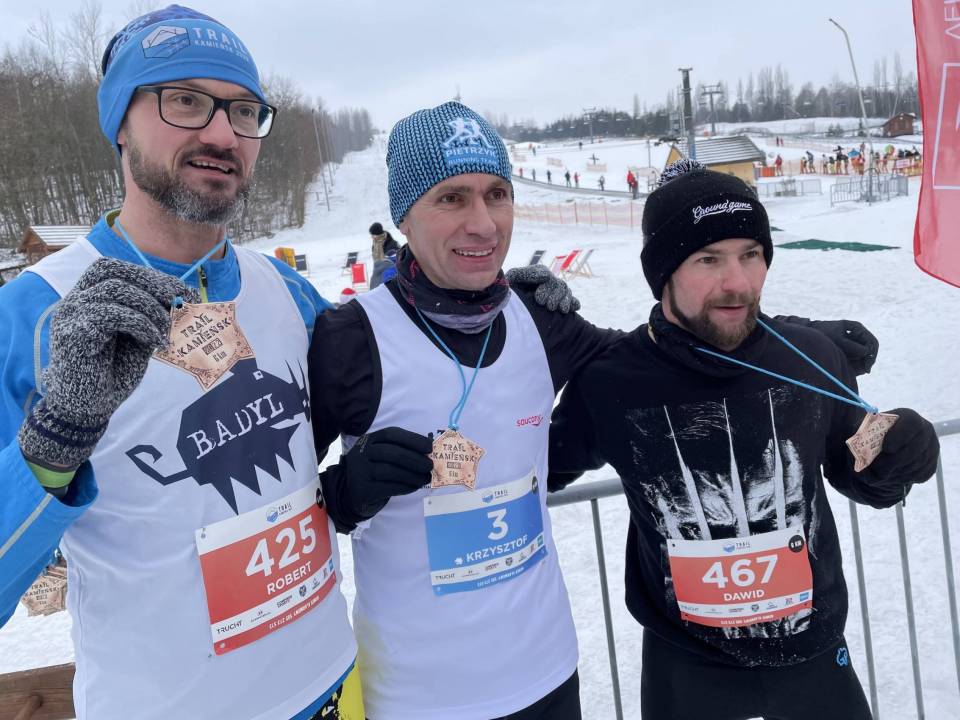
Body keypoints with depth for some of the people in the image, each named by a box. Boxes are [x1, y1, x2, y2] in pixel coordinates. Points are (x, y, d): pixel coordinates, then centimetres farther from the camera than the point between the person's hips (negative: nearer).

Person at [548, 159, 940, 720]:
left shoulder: (812, 359, -12)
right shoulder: (608, 383, -18)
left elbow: (858, 476, 6)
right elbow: (546, 469, 1)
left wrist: (893, 462, -17)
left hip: (814, 651, 2)